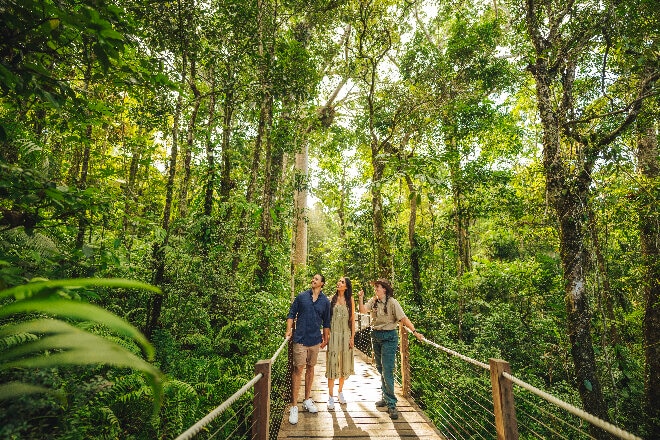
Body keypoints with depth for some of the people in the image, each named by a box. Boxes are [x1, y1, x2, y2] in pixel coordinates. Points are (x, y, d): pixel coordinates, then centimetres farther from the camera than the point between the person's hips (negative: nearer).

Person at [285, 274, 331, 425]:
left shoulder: (325, 301, 4)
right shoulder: (301, 296, 0)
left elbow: (326, 322, 11)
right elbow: (291, 314, 2)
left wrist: (325, 338, 14)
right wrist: (289, 330, -7)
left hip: (315, 340, 3)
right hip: (300, 338, -3)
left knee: (310, 368, 15)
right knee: (298, 369, -4)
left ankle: (307, 400, 30)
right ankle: (294, 406, 4)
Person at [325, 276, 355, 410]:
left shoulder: (350, 299, 3)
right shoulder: (332, 299, 1)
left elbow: (353, 319, 4)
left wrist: (352, 337, 0)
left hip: (346, 335, 2)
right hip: (333, 334, -1)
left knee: (344, 363, 11)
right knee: (332, 363, -1)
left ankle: (340, 392, 29)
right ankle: (331, 397, 9)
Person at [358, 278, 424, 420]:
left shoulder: (392, 303, -14)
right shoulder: (373, 301, 2)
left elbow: (403, 318, -18)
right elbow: (362, 310, -10)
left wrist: (415, 331, -27)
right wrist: (360, 299, -24)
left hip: (389, 337, -6)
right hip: (375, 336, 6)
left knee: (387, 371, -6)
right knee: (380, 369, 16)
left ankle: (391, 404, 4)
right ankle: (386, 397, 32)